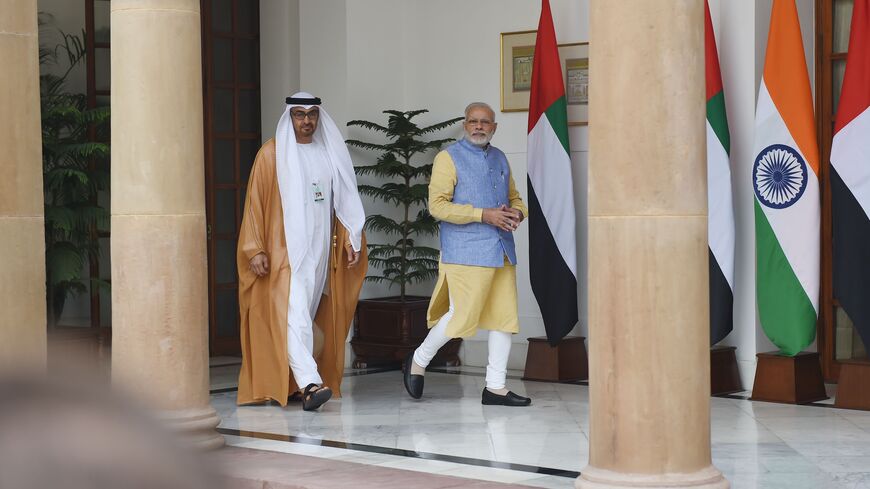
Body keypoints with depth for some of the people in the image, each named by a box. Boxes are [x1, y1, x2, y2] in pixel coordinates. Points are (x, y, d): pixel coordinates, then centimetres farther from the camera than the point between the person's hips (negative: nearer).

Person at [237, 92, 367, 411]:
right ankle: (310, 384, -27)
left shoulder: (331, 153, 12)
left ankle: (290, 383, 17)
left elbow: (344, 200, 15)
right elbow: (255, 202, -3)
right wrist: (256, 249, -10)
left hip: (321, 249, 5)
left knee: (314, 319, 7)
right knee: (294, 313, -18)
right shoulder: (273, 152, -1)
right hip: (287, 249, -5)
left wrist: (351, 239, 6)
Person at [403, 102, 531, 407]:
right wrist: (484, 215, -18)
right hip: (466, 253, -7)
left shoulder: (500, 158, 18)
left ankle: (495, 387, 11)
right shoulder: (449, 158, -3)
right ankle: (418, 361, 16)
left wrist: (517, 213, 2)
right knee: (462, 316, -8)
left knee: (505, 317, 4)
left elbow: (515, 198, 28)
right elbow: (437, 205, -12)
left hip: (501, 252, 7)